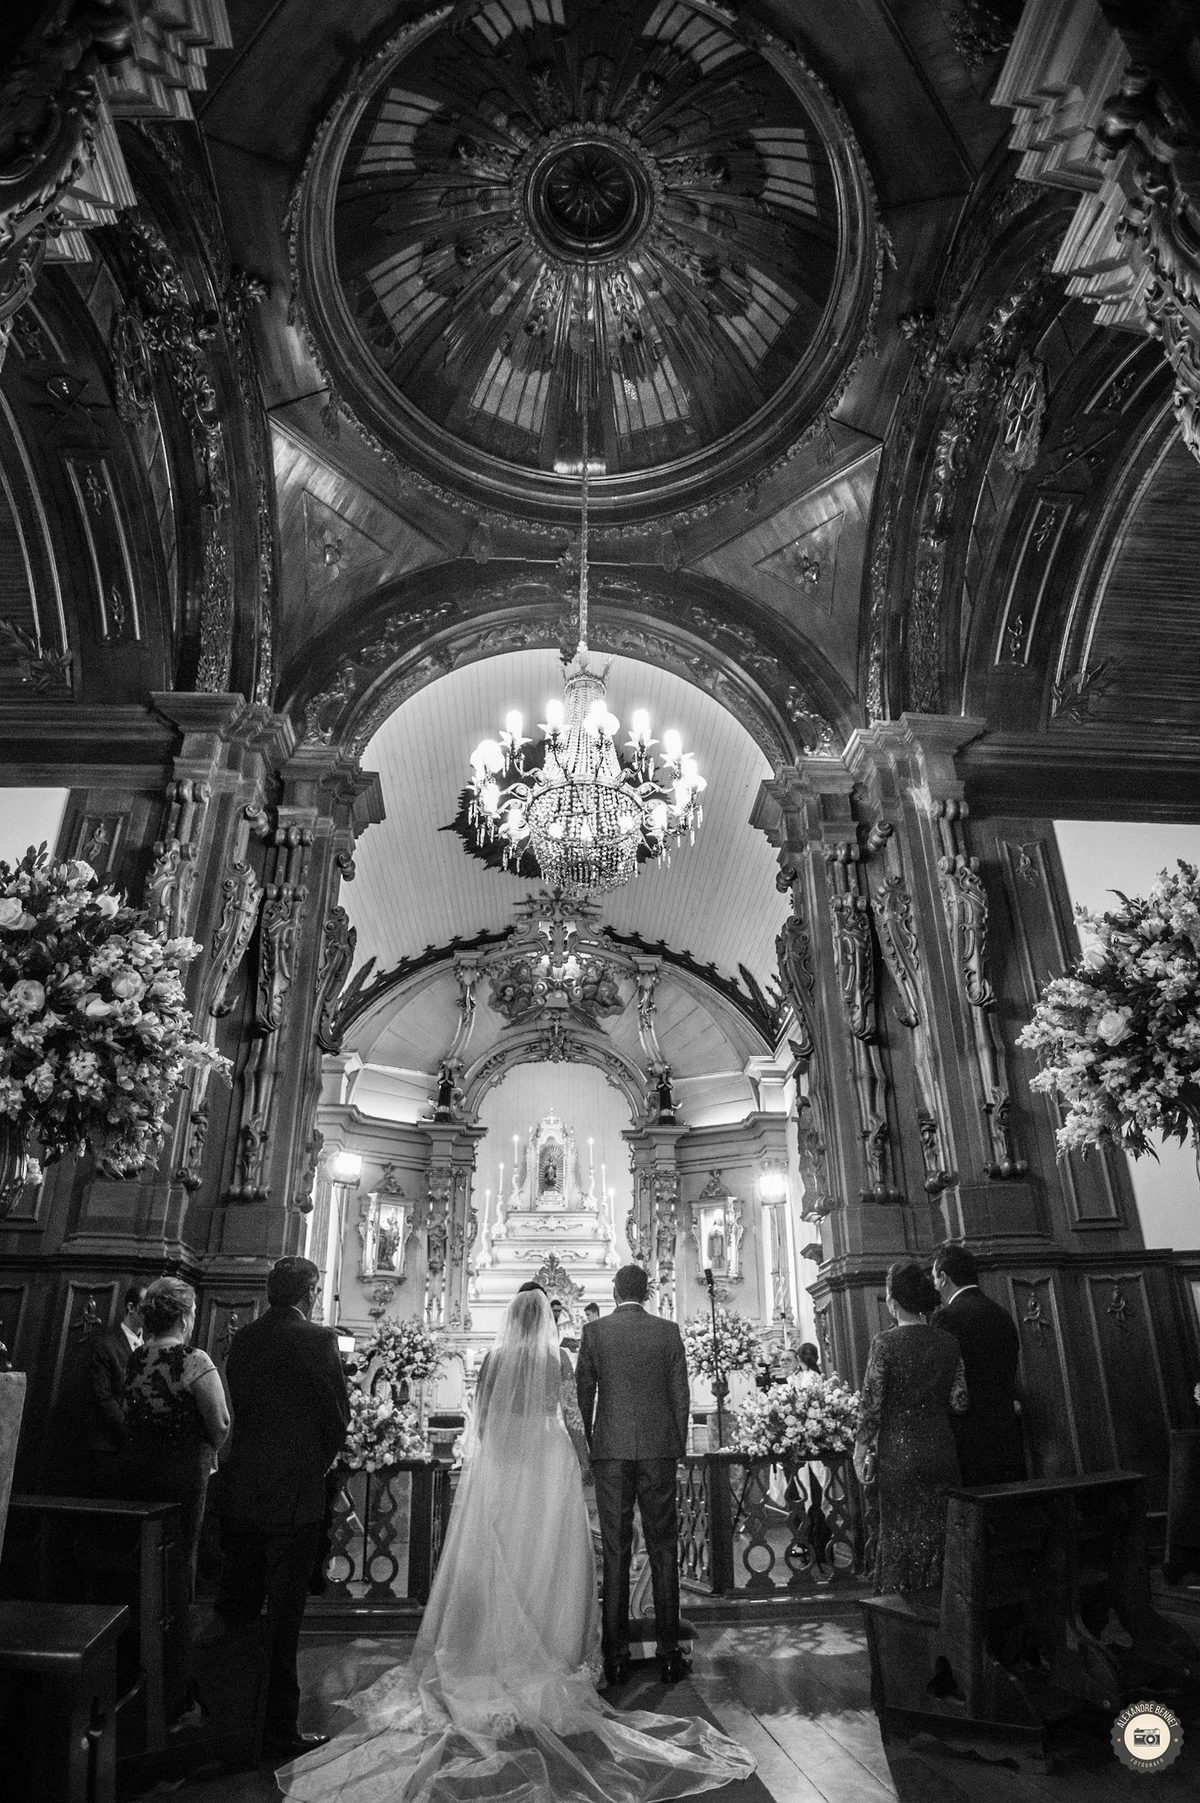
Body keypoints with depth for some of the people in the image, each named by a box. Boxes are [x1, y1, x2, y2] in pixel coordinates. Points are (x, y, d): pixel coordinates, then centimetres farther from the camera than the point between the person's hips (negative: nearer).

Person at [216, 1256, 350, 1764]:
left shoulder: (241, 1338, 2)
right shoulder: (318, 1339, -15)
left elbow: (239, 1404, 7)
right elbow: (338, 1412, -9)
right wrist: (321, 1462, 9)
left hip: (238, 1491, 6)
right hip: (294, 1493, -6)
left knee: (233, 1608, 20)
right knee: (283, 1615, 6)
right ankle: (279, 1732, 15)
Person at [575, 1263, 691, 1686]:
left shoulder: (594, 1332, -1)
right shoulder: (668, 1331, 1)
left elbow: (584, 1394, 2)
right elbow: (680, 1394, 3)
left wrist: (588, 1443, 14)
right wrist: (677, 1448, 13)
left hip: (611, 1450, 0)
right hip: (659, 1449, 1)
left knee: (615, 1554, 7)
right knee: (663, 1552, 9)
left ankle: (616, 1657, 11)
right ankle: (669, 1654, 12)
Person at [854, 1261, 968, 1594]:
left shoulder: (885, 1343, -14)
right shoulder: (948, 1342, -2)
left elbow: (871, 1405, -12)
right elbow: (959, 1401, 0)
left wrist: (862, 1453, -2)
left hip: (898, 1452, -4)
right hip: (941, 1450, 4)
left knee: (899, 1533, 10)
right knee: (938, 1534, 15)